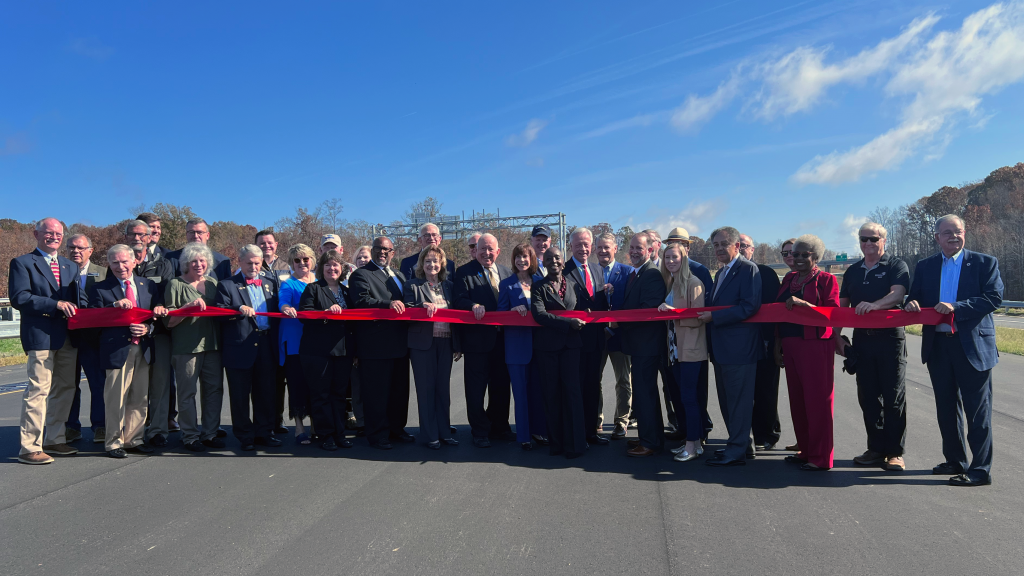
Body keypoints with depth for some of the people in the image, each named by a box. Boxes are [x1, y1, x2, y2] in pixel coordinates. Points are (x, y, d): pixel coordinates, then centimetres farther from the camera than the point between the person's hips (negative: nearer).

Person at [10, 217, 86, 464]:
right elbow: (19, 298, -11)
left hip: (68, 336, 7)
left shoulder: (70, 266, 21)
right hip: (41, 335, -7)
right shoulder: (22, 263, 1)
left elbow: (79, 298, 18)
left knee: (65, 388, 11)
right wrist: (55, 304, -19)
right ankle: (30, 448, -1)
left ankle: (54, 440, 23)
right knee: (39, 389, -8)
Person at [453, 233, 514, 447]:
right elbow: (460, 300, -12)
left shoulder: (507, 272, 13)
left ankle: (499, 427, 29)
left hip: (502, 338, 5)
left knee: (501, 387, 14)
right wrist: (474, 306, -30)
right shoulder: (465, 272, -2)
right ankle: (480, 432, 15)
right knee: (476, 389, 3)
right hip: (477, 339, -5)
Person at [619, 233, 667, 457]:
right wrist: (619, 320, 3)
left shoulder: (652, 275, -16)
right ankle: (650, 437, 30)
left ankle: (650, 443, 6)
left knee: (644, 393, -4)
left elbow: (648, 310, -24)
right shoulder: (633, 275, 16)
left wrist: (620, 321, -16)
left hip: (646, 344, -10)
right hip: (638, 344, 10)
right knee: (645, 392, 18)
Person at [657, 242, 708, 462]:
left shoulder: (693, 283, -12)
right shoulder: (670, 282, 14)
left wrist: (673, 312, -22)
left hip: (691, 348, -8)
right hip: (675, 347, 8)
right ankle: (692, 440, 23)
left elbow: (698, 318, -16)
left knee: (688, 396, -5)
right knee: (684, 396, 13)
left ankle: (693, 445, 4)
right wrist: (665, 312, 4)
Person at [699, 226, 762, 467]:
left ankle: (736, 452, 6)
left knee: (739, 400, -2)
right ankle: (744, 444, 29)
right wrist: (707, 317, 4)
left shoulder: (748, 269, -11)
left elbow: (750, 306, -21)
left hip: (740, 347, -10)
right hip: (722, 348, 10)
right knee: (727, 400, 17)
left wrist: (713, 317, -19)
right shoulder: (721, 273, 19)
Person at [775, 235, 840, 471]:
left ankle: (820, 457, 4)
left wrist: (804, 304, -23)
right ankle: (805, 450, 21)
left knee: (817, 399, -4)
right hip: (791, 345, 7)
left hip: (816, 345, -6)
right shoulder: (789, 279, 16)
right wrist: (778, 345, 16)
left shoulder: (826, 279, -2)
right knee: (797, 399, 10)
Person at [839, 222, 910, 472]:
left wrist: (874, 305, -37)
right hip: (862, 338, 5)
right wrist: (837, 336, 11)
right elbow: (842, 305, 18)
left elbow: (898, 294, -19)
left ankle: (895, 452, 6)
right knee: (867, 395, 8)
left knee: (893, 396, -2)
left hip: (890, 337, -5)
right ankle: (876, 449, 17)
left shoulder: (896, 266, 0)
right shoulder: (853, 271, 16)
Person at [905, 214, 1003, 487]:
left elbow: (994, 297, -11)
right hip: (938, 345, 5)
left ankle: (980, 470, 7)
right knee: (947, 408, 14)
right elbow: (915, 300, 12)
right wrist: (912, 305, -11)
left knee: (978, 410, 0)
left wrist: (956, 308, -21)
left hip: (973, 345, -4)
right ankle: (955, 461, 28)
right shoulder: (924, 267, 11)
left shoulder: (985, 263, 1)